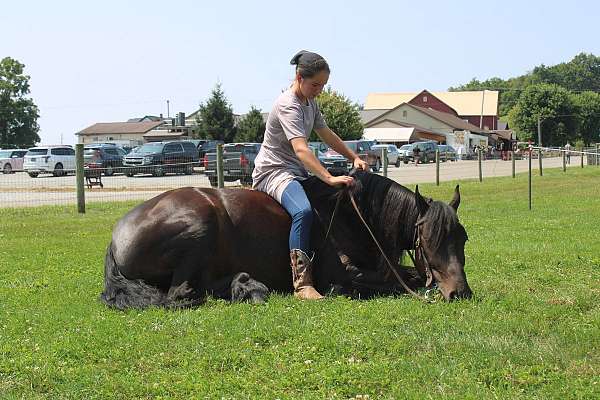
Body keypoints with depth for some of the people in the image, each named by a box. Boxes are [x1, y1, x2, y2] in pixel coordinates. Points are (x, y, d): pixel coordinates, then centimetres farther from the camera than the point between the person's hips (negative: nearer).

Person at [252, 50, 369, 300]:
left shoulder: (310, 103, 12)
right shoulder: (288, 105, -19)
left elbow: (327, 135, 23)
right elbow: (300, 149, -32)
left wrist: (354, 158, 12)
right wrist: (330, 179, -42)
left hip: (298, 172, 10)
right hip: (274, 172, -10)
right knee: (303, 211, -36)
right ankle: (302, 284, -39)